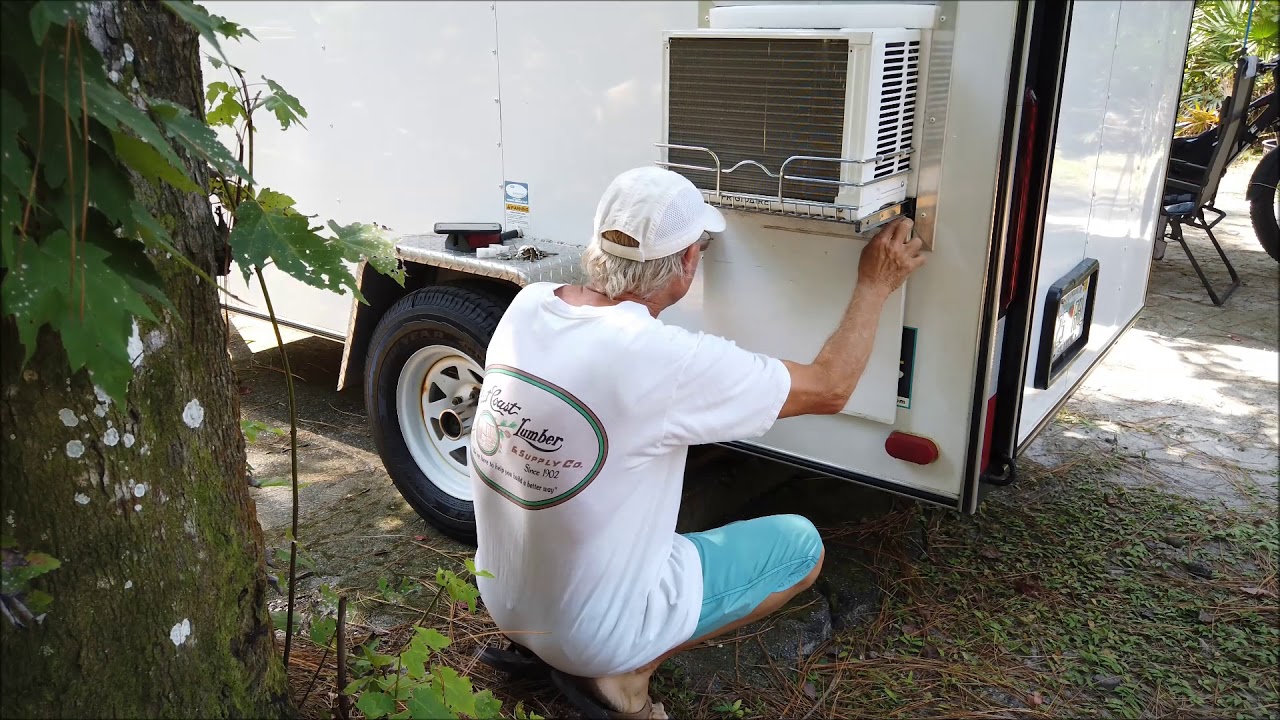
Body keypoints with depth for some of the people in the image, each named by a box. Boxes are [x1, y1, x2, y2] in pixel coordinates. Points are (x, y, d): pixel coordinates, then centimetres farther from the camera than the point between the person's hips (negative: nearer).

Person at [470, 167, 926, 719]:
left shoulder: (526, 306, -11)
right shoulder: (665, 361, -29)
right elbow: (830, 389, -14)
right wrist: (874, 286, 0)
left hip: (501, 597, 7)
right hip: (591, 629, -6)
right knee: (802, 545, 8)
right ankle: (626, 670, 1)